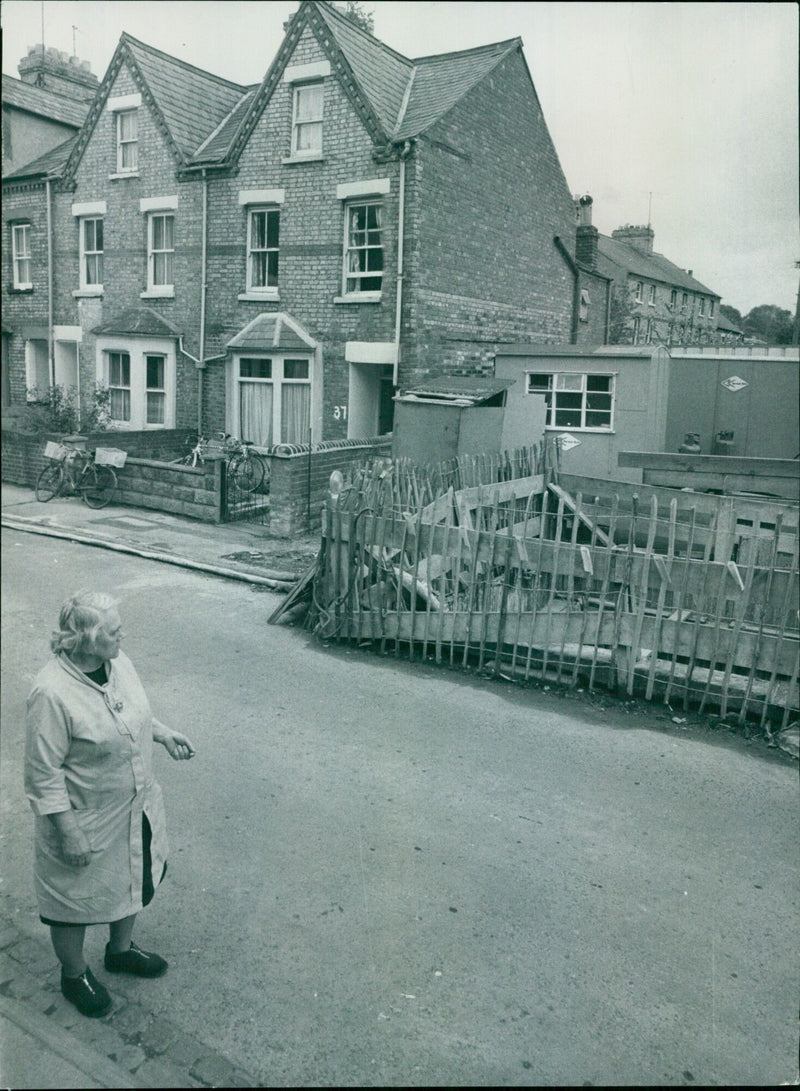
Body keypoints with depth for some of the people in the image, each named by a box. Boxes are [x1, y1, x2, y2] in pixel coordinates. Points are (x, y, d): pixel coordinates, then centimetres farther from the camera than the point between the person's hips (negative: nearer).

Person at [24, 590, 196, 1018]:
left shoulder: (119, 664, -8)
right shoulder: (52, 694, -31)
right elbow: (44, 775, -24)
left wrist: (163, 734, 0)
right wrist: (69, 833, -20)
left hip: (135, 807, 7)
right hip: (86, 822, -7)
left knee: (132, 879, 26)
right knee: (76, 898, 18)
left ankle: (120, 949, 54)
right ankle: (74, 975, 45)